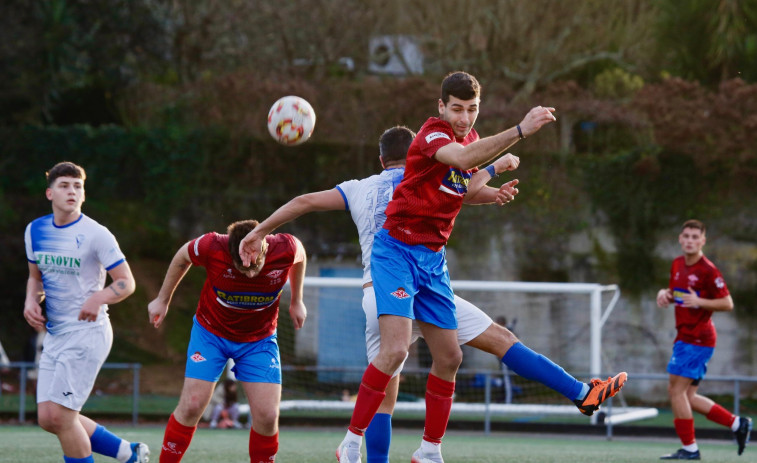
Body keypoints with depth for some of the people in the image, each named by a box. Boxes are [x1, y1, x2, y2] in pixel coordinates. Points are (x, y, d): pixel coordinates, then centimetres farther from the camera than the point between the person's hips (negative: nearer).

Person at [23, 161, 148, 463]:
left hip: (87, 333, -7)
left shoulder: (95, 234, -12)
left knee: (60, 415, -12)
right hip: (54, 334, 7)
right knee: (47, 418, 5)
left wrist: (99, 299, -30)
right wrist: (31, 301, 0)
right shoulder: (36, 231, 7)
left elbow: (126, 282, -10)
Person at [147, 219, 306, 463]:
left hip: (259, 339, 1)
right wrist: (162, 300, 6)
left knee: (267, 415, -10)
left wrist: (296, 301, 13)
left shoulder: (286, 249, -25)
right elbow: (182, 257, -5)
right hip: (211, 331, -1)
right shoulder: (212, 247, -28)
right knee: (191, 406, -9)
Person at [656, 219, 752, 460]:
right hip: (684, 337, 9)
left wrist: (699, 302, -25)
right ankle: (737, 424, 18)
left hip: (698, 338, -9)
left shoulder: (709, 271, -14)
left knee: (676, 389, -10)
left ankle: (689, 448, -3)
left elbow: (728, 304, -13)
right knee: (688, 397, 9)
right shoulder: (677, 265, 10)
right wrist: (665, 294, 3)